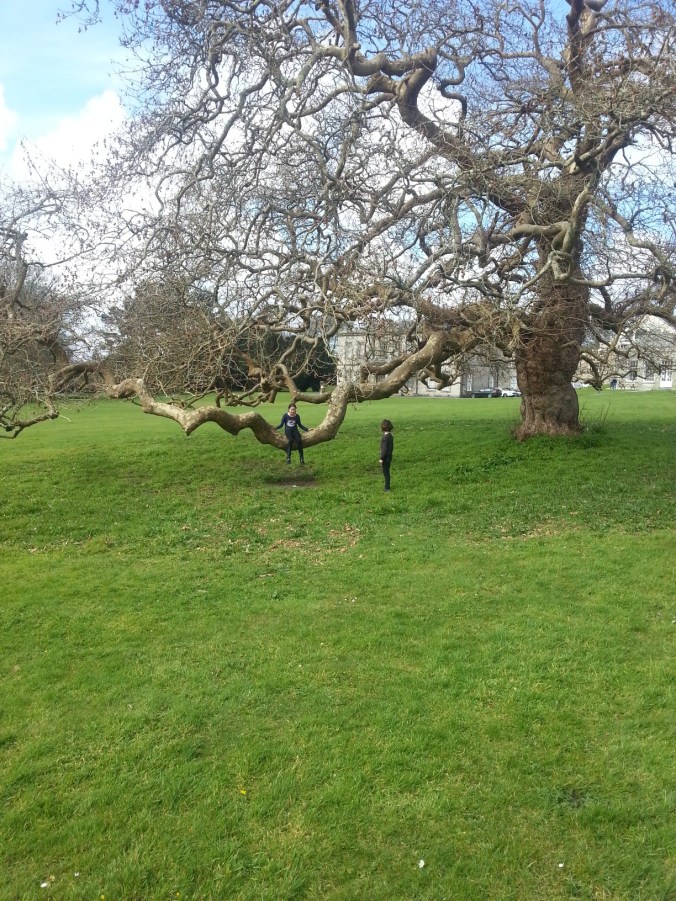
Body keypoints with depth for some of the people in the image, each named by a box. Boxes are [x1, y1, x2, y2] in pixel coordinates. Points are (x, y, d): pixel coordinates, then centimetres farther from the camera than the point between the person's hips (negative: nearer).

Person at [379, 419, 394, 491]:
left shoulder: (385, 437, -23)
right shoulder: (391, 436, 4)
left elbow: (384, 449, -22)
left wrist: (381, 458, -17)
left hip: (385, 457, -9)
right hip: (389, 456, 9)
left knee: (386, 472, 2)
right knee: (386, 472, 18)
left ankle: (387, 487, 10)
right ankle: (387, 486, 28)